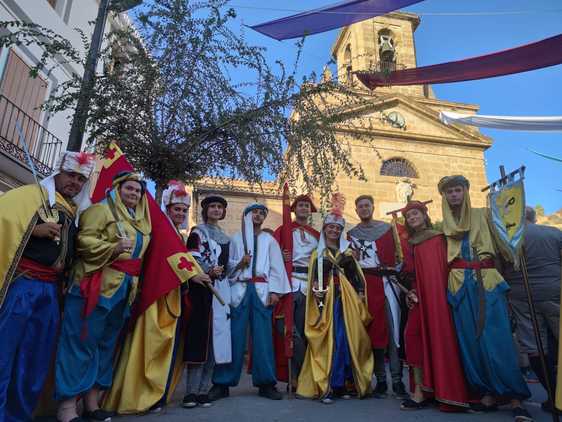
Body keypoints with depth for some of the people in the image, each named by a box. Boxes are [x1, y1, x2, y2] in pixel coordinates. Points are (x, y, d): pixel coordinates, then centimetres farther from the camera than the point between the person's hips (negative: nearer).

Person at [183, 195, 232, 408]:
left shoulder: (225, 237, 20)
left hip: (221, 289, 6)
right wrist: (208, 272, -25)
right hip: (203, 288, -6)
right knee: (201, 336, -9)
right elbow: (192, 261, -10)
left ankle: (203, 389, 12)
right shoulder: (198, 232, 2)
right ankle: (191, 391, 0)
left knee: (216, 337, 4)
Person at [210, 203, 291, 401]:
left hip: (262, 290, 1)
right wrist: (239, 263, -11)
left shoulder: (269, 240, 15)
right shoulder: (236, 239, 14)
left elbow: (276, 267, 7)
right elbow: (227, 264, 9)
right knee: (234, 336, -2)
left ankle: (266, 383, 10)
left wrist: (274, 291, -3)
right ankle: (222, 383, 8)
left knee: (263, 337, 0)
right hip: (239, 289, 0)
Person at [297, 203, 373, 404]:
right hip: (327, 299, -2)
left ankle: (344, 384, 12)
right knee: (329, 341, -6)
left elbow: (356, 276, 12)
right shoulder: (317, 253, 10)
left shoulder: (348, 252, 15)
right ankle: (326, 386, -1)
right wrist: (316, 290, -13)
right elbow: (313, 279, 5)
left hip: (347, 299, 2)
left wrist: (360, 295, 0)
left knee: (347, 340, 1)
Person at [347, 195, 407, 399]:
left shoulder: (387, 228, 9)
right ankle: (381, 380, 11)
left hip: (387, 281, -1)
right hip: (365, 284, 1)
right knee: (373, 330, 2)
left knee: (393, 328, -6)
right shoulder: (351, 234, 14)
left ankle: (397, 380, 2)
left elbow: (397, 254, 5)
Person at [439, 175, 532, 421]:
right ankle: (487, 392, 9)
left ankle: (515, 398, -2)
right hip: (460, 284, 2)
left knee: (496, 336, -9)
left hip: (487, 281, -2)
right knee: (470, 338, 0)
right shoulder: (443, 224, 15)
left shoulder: (482, 215, 11)